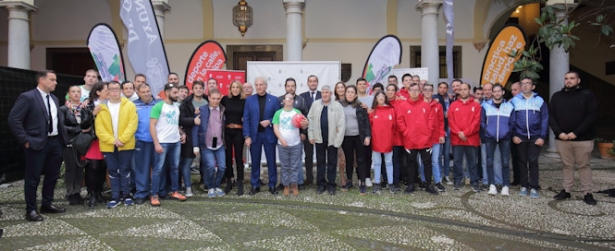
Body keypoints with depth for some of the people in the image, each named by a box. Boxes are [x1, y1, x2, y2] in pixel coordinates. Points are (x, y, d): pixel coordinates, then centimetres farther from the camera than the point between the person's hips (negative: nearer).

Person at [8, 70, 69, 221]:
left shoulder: (54, 99, 14)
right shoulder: (27, 97, -9)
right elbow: (13, 120, -13)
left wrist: (63, 136, 9)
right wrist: (25, 140, -14)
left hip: (56, 142, 7)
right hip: (37, 143, -7)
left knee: (52, 175, 14)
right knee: (33, 178, 3)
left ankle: (47, 205, 28)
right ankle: (31, 210, 13)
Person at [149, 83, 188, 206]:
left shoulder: (176, 107, 12)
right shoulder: (159, 106, -8)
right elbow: (152, 126, -11)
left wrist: (182, 133, 4)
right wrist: (156, 143, -17)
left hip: (175, 142, 6)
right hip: (162, 143, -6)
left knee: (175, 167, 12)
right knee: (158, 169, -1)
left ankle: (175, 191, 23)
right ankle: (154, 195, 6)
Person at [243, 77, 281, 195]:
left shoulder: (274, 100, 2)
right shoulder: (249, 100, 3)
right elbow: (246, 119, 0)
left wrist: (269, 121, -15)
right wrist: (247, 136, -7)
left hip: (269, 135, 0)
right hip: (254, 135, 1)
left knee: (271, 161, 6)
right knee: (255, 161, 8)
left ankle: (272, 185, 18)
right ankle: (255, 186, 19)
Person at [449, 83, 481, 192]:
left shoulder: (476, 105, 5)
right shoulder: (453, 105, 9)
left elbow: (476, 122, -4)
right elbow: (451, 121, 1)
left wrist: (466, 133, -13)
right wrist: (459, 132, -13)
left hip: (472, 139, -1)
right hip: (456, 139, 1)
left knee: (472, 161, 5)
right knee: (457, 161, 5)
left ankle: (474, 182, 13)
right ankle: (457, 181, 15)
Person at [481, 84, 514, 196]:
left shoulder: (509, 106, 4)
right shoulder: (486, 105, 3)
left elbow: (512, 122, 5)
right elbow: (482, 121, 4)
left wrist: (508, 132, -4)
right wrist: (486, 131, -4)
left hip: (505, 138, 0)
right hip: (489, 138, 0)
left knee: (505, 162, 0)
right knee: (489, 162, 0)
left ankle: (505, 186, 6)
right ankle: (492, 185, 7)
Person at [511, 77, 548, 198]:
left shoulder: (540, 100, 1)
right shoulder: (515, 100, 2)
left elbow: (545, 119, -1)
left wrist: (542, 136, -7)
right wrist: (514, 135, -5)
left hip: (535, 137, -1)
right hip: (520, 137, 1)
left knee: (533, 161, 1)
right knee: (522, 161, 8)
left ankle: (534, 187, 8)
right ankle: (524, 186, 16)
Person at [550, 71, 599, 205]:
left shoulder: (587, 95, 0)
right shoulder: (556, 96, 9)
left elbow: (592, 116, -8)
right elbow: (551, 116, 5)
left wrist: (576, 133, -16)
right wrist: (559, 132, -10)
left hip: (583, 139, -2)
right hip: (562, 138, 3)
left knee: (584, 166, 5)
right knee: (567, 165, 10)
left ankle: (587, 193, 12)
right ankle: (566, 190, 17)